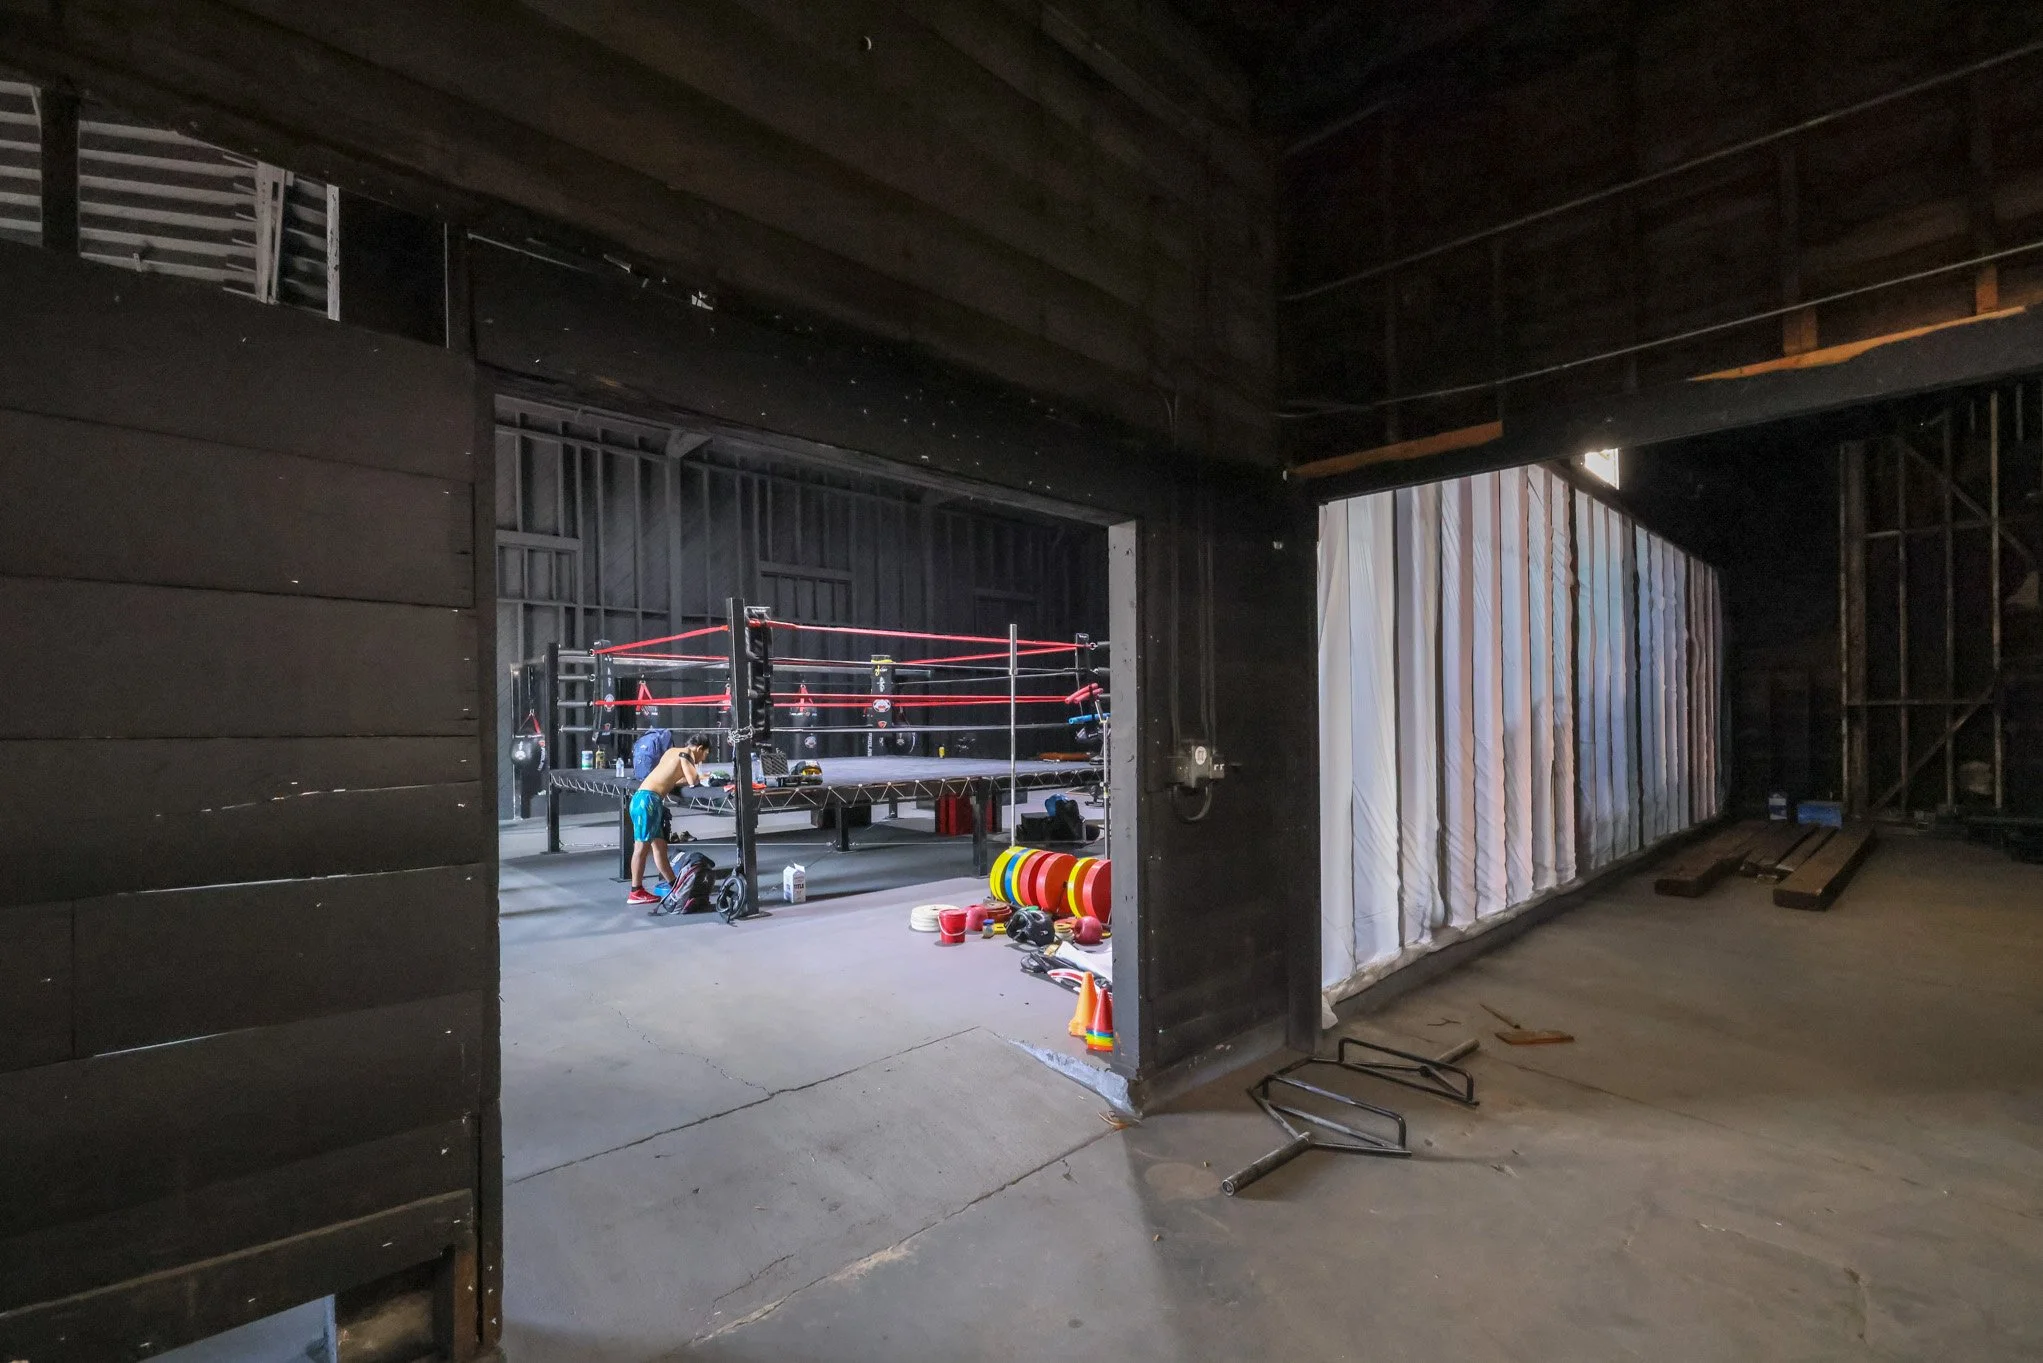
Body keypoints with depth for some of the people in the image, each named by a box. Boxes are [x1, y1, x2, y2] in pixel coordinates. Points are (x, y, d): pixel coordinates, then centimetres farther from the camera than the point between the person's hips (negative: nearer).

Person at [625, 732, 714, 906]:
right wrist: (701, 778, 8)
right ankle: (636, 892, 0)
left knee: (659, 845, 12)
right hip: (648, 799, -10)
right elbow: (693, 781, -15)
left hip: (642, 797, 10)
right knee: (643, 846, -5)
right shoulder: (686, 754, -4)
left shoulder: (673, 751, 21)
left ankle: (674, 884, 17)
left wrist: (698, 777, 13)